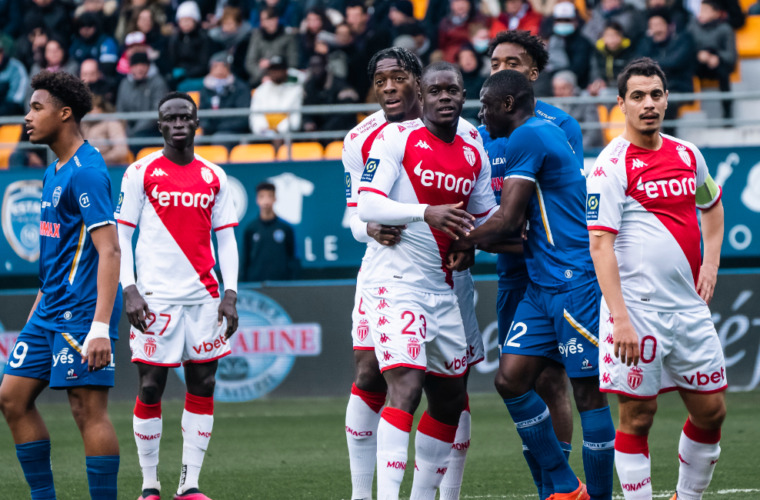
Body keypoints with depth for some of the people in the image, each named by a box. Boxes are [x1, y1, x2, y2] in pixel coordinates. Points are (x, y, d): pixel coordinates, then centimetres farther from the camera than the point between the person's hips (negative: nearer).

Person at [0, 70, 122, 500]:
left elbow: (108, 250, -21)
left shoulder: (86, 172, -15)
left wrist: (101, 327, -28)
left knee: (88, 408, -9)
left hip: (81, 311, -10)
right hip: (51, 311, 10)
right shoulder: (55, 171, 16)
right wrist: (39, 308, 24)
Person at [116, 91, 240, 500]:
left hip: (204, 296, 3)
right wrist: (129, 290, -10)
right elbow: (121, 236, 0)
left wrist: (229, 293, 2)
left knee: (203, 385, 1)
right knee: (150, 388, -3)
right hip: (157, 295, -3)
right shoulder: (141, 172, 1)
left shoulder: (214, 176, 10)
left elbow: (226, 237, 12)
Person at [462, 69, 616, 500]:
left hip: (575, 282, -10)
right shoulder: (542, 136, 19)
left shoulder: (527, 137, -11)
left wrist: (459, 238, -1)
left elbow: (508, 223, -14)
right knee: (511, 379, 4)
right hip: (543, 285, 10)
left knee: (588, 392, -5)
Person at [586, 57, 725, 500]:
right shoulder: (612, 166, -10)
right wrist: (620, 318, -24)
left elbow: (712, 206, 30)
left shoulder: (688, 155, 10)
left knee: (711, 410, 8)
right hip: (638, 310, -6)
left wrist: (711, 262, 13)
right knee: (638, 415, -3)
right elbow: (600, 243, -16)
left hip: (690, 305, 6)